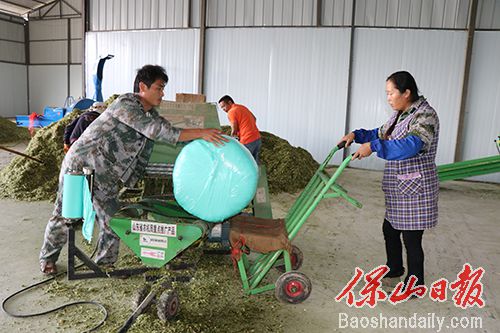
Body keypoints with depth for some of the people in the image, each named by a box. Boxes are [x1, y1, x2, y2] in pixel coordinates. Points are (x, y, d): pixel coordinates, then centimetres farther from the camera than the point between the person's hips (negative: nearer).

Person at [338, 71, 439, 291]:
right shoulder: (400, 114, 9)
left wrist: (373, 146, -37)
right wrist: (356, 135, 7)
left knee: (411, 238, 3)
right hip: (398, 188, 9)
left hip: (415, 189, -9)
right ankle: (394, 269, 43)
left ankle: (415, 286, 22)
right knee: (389, 229, 21)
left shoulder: (425, 116, -18)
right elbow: (380, 134, 22)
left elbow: (409, 146, -34)